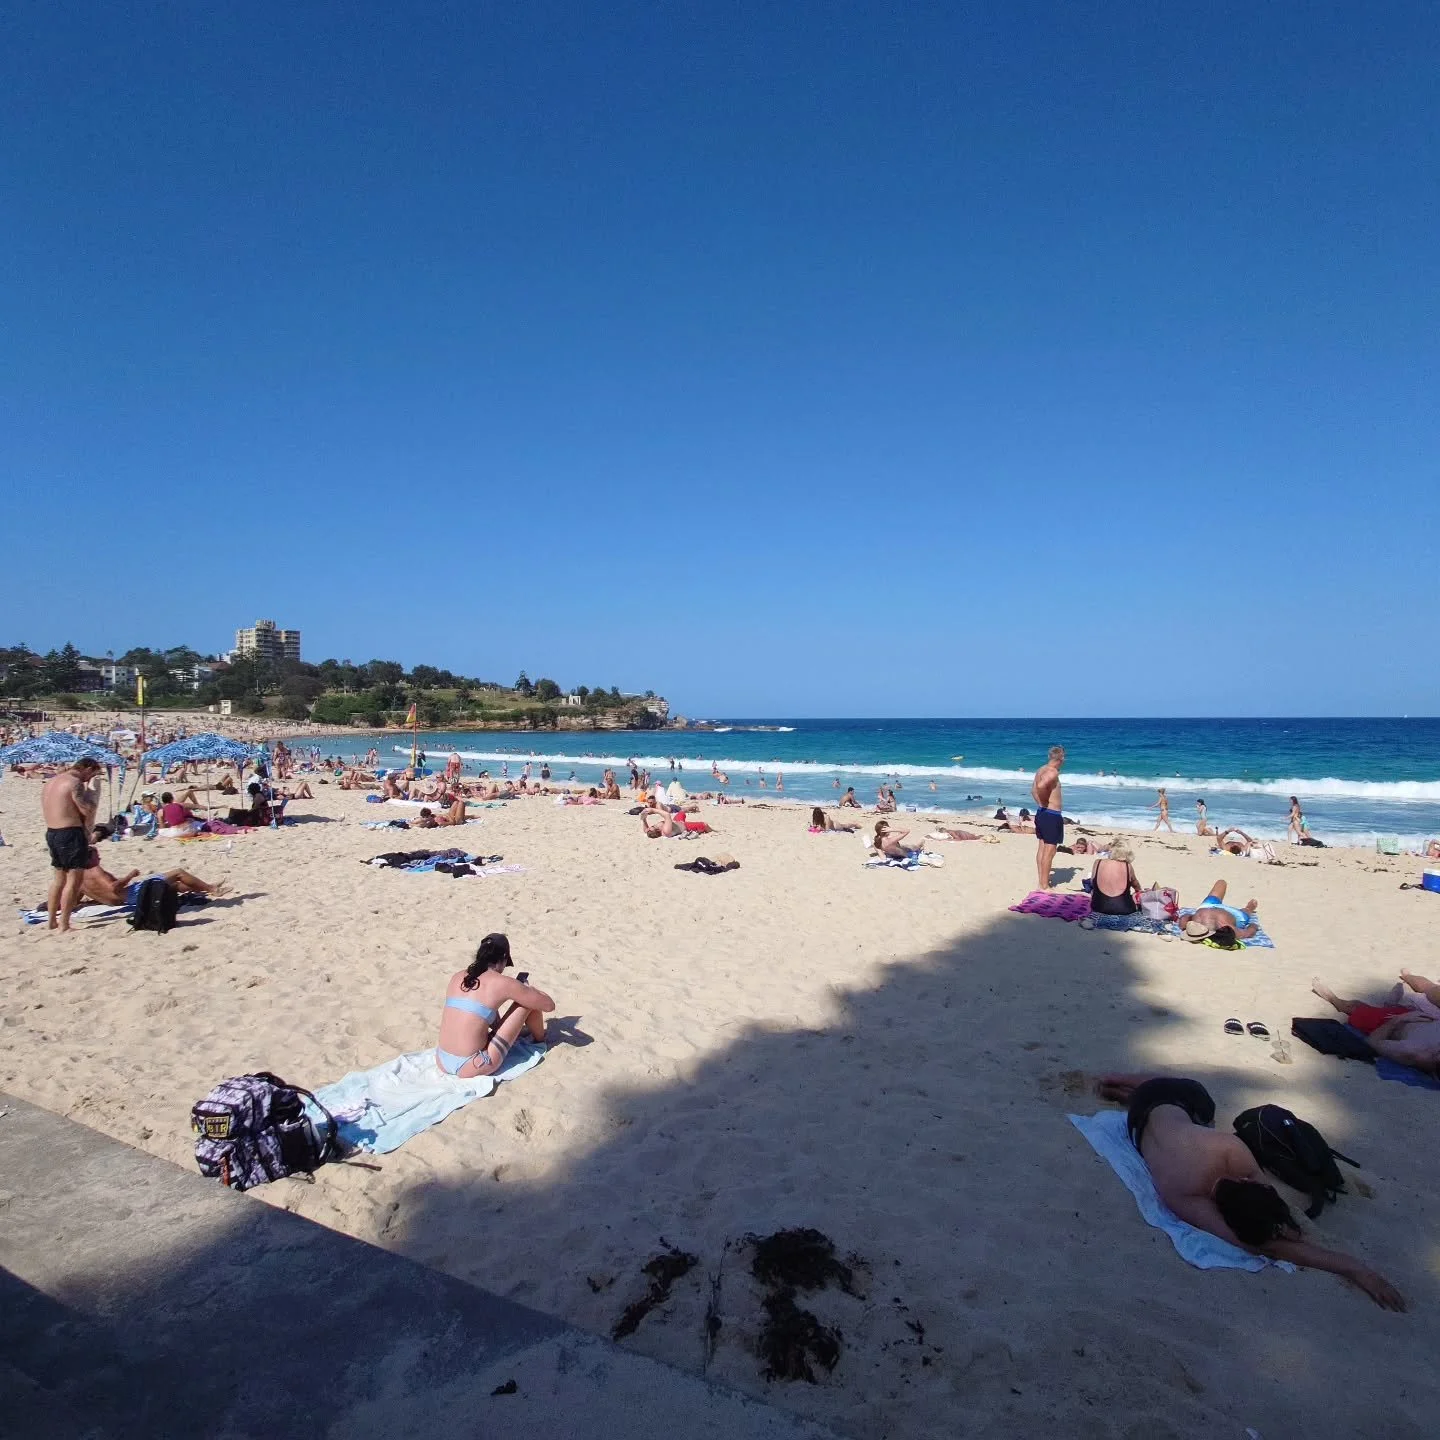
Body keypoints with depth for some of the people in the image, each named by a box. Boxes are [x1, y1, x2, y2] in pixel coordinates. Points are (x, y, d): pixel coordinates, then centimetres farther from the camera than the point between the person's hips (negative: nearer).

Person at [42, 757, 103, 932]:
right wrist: (90, 792, -2)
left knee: (58, 879, 18)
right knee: (74, 879, -4)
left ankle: (52, 922, 23)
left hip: (51, 832, 10)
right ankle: (64, 925, -5)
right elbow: (87, 810, -17)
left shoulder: (51, 782, 16)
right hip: (70, 834, -10)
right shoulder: (74, 782, -14)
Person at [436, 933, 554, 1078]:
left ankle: (518, 1031, 52)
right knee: (529, 1002, 6)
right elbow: (549, 1005, 2)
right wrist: (530, 990, 21)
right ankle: (539, 1040, 34)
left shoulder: (457, 977, 9)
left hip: (442, 1063, 6)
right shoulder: (503, 983, -8)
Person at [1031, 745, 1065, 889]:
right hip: (1052, 815, -9)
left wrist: (1042, 802, 14)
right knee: (1049, 851, -3)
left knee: (1042, 848, 16)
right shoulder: (1053, 772, -18)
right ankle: (1044, 886, 1)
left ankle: (1041, 880, 25)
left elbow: (1034, 790, 19)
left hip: (1041, 812, 9)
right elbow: (1041, 786, -36)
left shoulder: (1041, 769, 10)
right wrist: (1046, 801, -20)